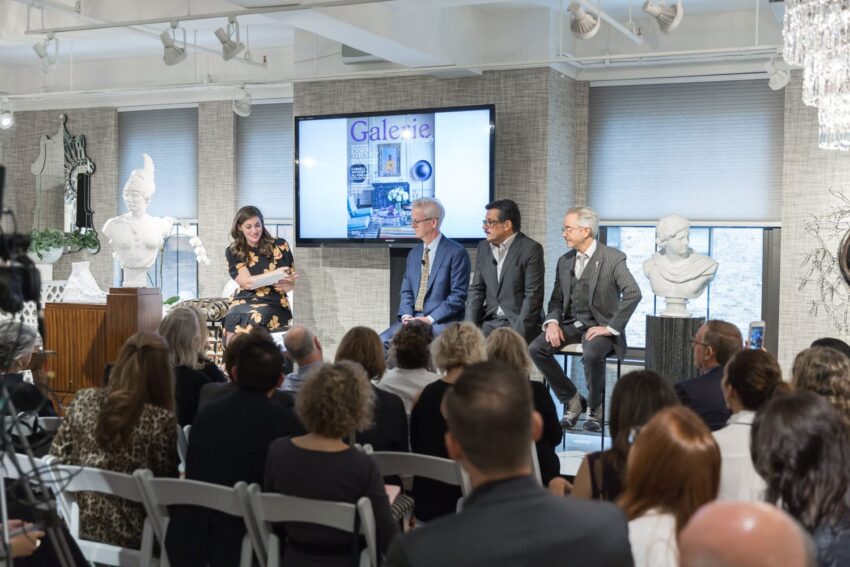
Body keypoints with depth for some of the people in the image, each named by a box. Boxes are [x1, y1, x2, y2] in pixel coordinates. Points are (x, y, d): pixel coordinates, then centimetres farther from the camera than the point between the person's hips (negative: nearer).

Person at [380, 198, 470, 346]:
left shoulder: (456, 253, -6)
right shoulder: (414, 253, 17)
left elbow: (458, 295, -11)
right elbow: (406, 291, 17)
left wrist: (430, 319, -17)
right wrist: (406, 315, -4)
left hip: (441, 322, -6)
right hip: (413, 319, 6)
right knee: (382, 341, -18)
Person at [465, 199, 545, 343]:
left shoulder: (531, 249, -8)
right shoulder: (483, 247, 11)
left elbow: (533, 295, -12)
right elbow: (476, 290, 11)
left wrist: (518, 332, -19)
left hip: (517, 322, -5)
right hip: (490, 321, 5)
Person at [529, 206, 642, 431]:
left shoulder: (613, 258, -8)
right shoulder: (564, 261, 11)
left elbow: (633, 293, -19)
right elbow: (556, 299, 15)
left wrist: (610, 328, -22)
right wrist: (552, 322, -7)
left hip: (599, 326, -5)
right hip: (571, 324, 6)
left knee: (592, 354, -37)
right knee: (536, 348, -18)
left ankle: (594, 408, -8)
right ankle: (572, 401, -2)